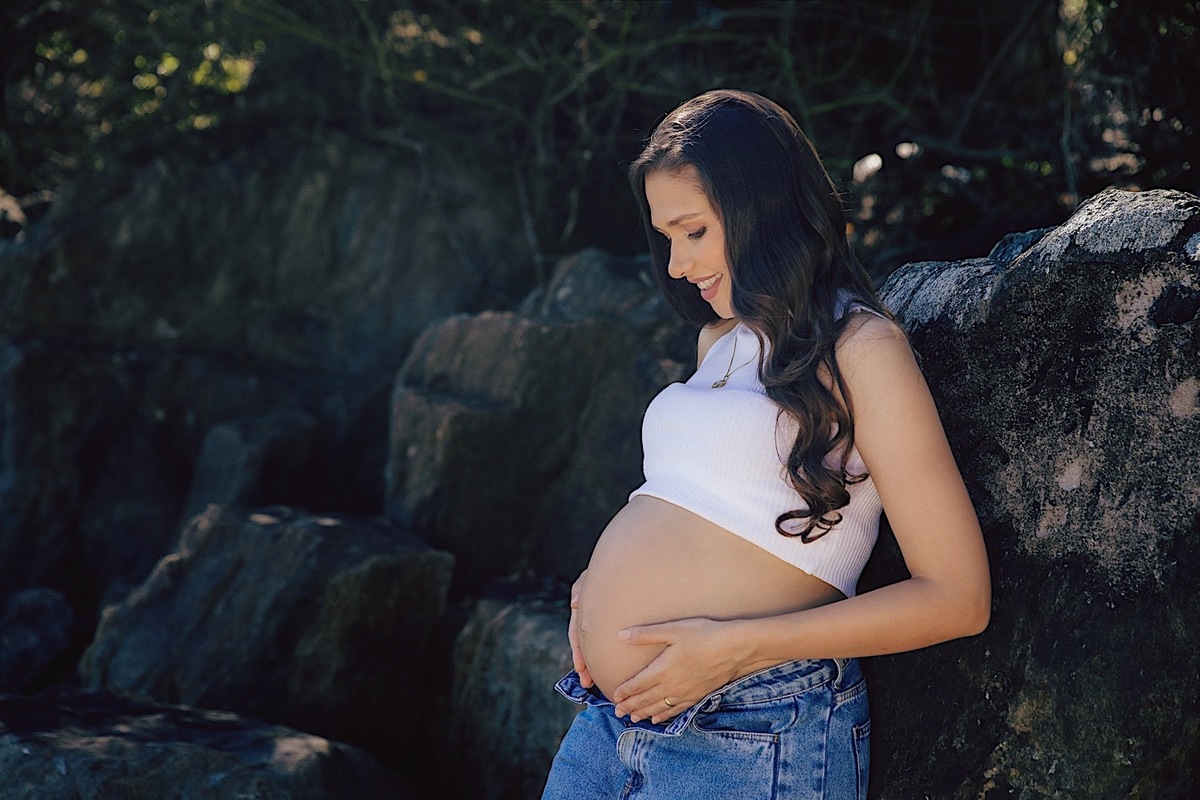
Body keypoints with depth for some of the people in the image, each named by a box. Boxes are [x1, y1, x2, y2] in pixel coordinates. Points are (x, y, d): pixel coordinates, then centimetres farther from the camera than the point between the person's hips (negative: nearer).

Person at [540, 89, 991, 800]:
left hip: (751, 743, -7)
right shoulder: (721, 339, 15)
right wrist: (601, 585, 8)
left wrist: (738, 646, -17)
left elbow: (958, 598, -13)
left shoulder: (859, 347, -7)